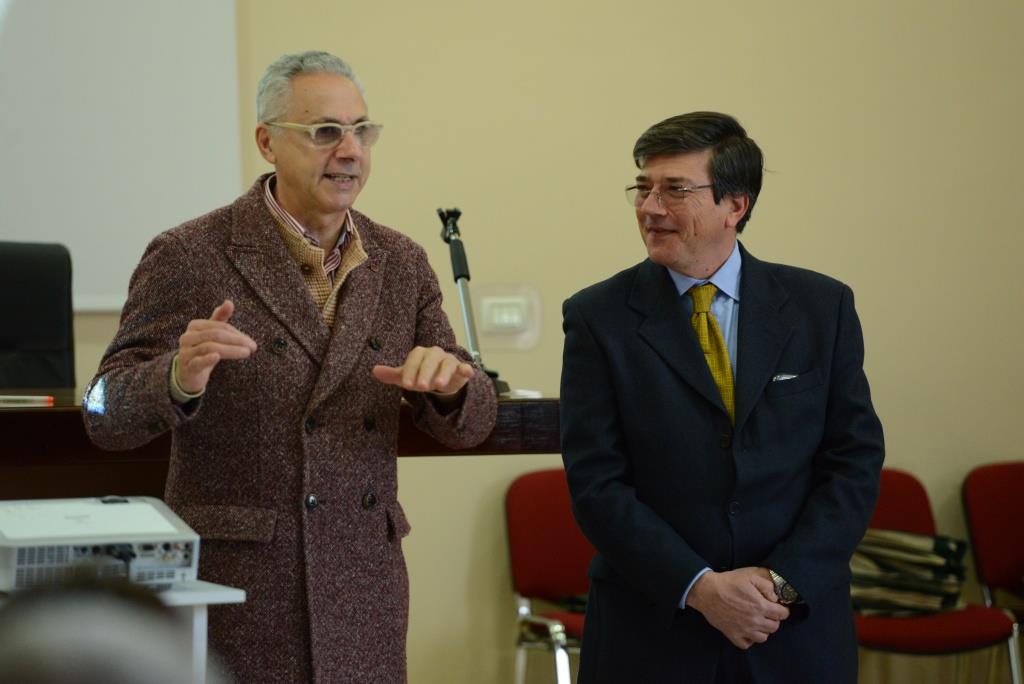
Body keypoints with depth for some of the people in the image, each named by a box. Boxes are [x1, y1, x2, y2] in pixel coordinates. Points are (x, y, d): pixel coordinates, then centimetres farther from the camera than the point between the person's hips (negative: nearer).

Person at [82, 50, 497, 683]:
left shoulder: (402, 264, 7)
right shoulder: (190, 257, -7)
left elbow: (469, 427, 9)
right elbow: (107, 418, -8)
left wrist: (449, 382, -15)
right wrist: (179, 379, -30)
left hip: (364, 594, 4)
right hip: (234, 583, -4)